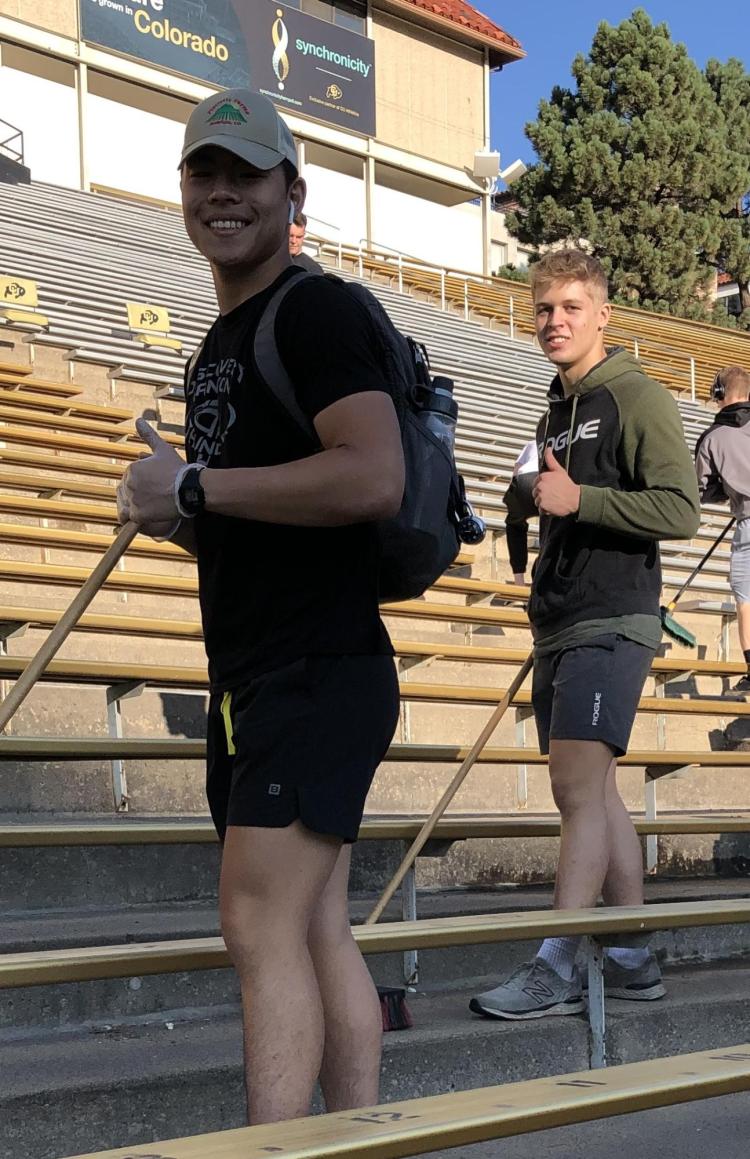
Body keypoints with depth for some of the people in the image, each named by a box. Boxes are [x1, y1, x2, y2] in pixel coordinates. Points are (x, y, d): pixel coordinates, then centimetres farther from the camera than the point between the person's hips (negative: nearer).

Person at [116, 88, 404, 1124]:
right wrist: (178, 518, 8)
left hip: (320, 671, -9)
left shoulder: (315, 311, -9)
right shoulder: (220, 343, 21)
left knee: (262, 928, -13)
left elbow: (373, 478, -24)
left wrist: (196, 488, -17)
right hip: (254, 681, 9)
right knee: (319, 931, 9)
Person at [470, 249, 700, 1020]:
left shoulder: (636, 398, -6)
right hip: (559, 627, 9)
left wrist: (578, 499, -20)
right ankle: (631, 959, 15)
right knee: (595, 792, 9)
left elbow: (681, 509, -16)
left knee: (579, 789, -14)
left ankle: (558, 969, -14)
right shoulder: (557, 413, 20)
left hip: (611, 624, -9)